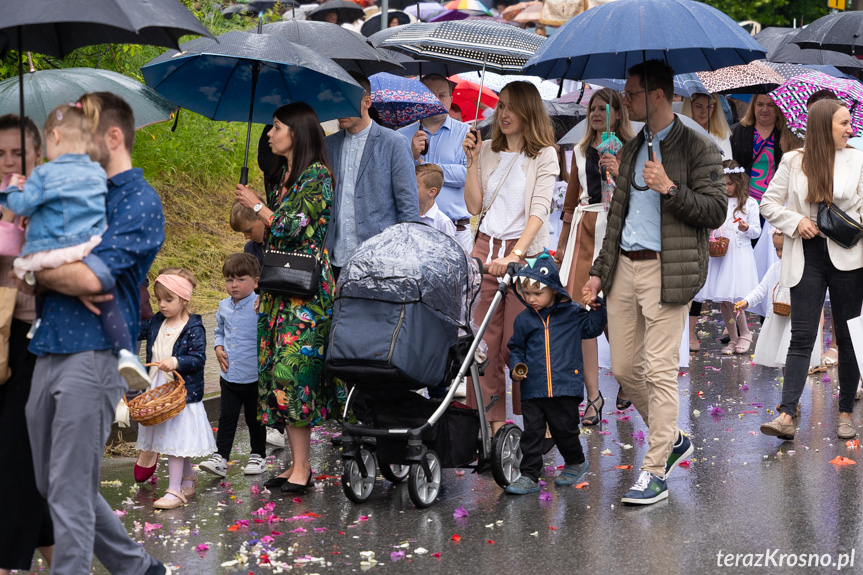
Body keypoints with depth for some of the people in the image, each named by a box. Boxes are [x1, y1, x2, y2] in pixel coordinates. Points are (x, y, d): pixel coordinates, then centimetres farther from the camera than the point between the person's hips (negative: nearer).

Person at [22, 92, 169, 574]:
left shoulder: (139, 203, -5)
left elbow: (92, 277, -17)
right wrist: (67, 281, -8)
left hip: (92, 356, -8)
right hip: (49, 352, 9)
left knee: (70, 493, -6)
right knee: (52, 485, 15)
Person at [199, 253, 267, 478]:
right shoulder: (224, 306, 5)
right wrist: (219, 348, 3)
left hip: (254, 377, -4)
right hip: (229, 375, 4)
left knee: (255, 418, 11)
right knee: (226, 417, 6)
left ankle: (258, 456, 26)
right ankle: (220, 458, 10)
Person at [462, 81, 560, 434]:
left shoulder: (544, 155, -2)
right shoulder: (488, 151, 11)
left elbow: (539, 209, -13)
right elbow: (474, 207, 7)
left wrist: (516, 254, -25)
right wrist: (473, 161, -3)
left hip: (524, 252, -4)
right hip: (485, 247, 4)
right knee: (483, 340, 1)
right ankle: (492, 422, 6)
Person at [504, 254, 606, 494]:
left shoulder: (572, 313, 3)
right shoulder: (523, 320, 6)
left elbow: (593, 327, 14)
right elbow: (516, 348, 16)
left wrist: (596, 305, 0)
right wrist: (515, 367, 0)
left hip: (565, 387, -2)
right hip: (532, 390, 2)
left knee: (565, 430, 6)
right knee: (531, 432, 1)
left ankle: (576, 462, 32)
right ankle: (529, 476, 7)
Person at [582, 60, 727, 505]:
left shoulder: (697, 148, -4)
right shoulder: (632, 149, 18)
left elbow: (715, 212, -8)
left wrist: (670, 188, -19)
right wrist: (599, 270, 17)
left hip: (666, 271, -7)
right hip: (624, 268, 7)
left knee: (660, 371, -8)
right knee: (624, 369, 8)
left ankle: (654, 473, -3)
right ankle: (672, 439, 29)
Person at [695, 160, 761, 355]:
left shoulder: (749, 203, 2)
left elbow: (756, 231, 3)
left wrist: (747, 228, -17)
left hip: (739, 254, -5)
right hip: (718, 254, 5)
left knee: (731, 298, -14)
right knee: (721, 301, 4)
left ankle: (745, 334, 7)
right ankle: (733, 339, 16)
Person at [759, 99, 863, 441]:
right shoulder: (793, 162, 3)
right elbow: (769, 204, 8)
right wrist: (795, 222, -8)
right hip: (807, 258, 0)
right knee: (801, 337, -4)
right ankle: (787, 416, -9)